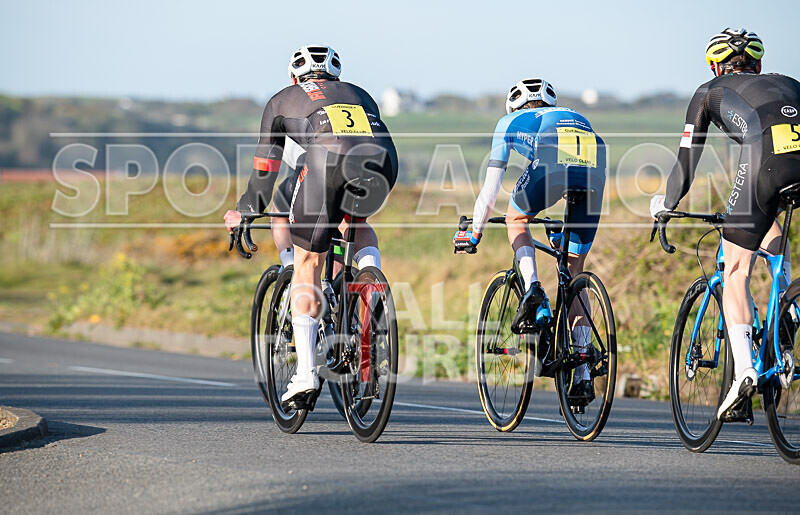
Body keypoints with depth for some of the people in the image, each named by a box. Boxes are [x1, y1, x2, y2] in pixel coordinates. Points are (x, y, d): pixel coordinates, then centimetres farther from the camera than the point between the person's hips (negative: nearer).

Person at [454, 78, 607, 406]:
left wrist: (474, 233, 44)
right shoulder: (577, 117, 45)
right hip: (596, 175, 3)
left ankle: (532, 289, 4)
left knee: (516, 219, 31)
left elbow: (490, 189, 33)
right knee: (574, 272, 15)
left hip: (553, 165, -3)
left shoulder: (511, 122, 35)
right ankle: (582, 375, 11)